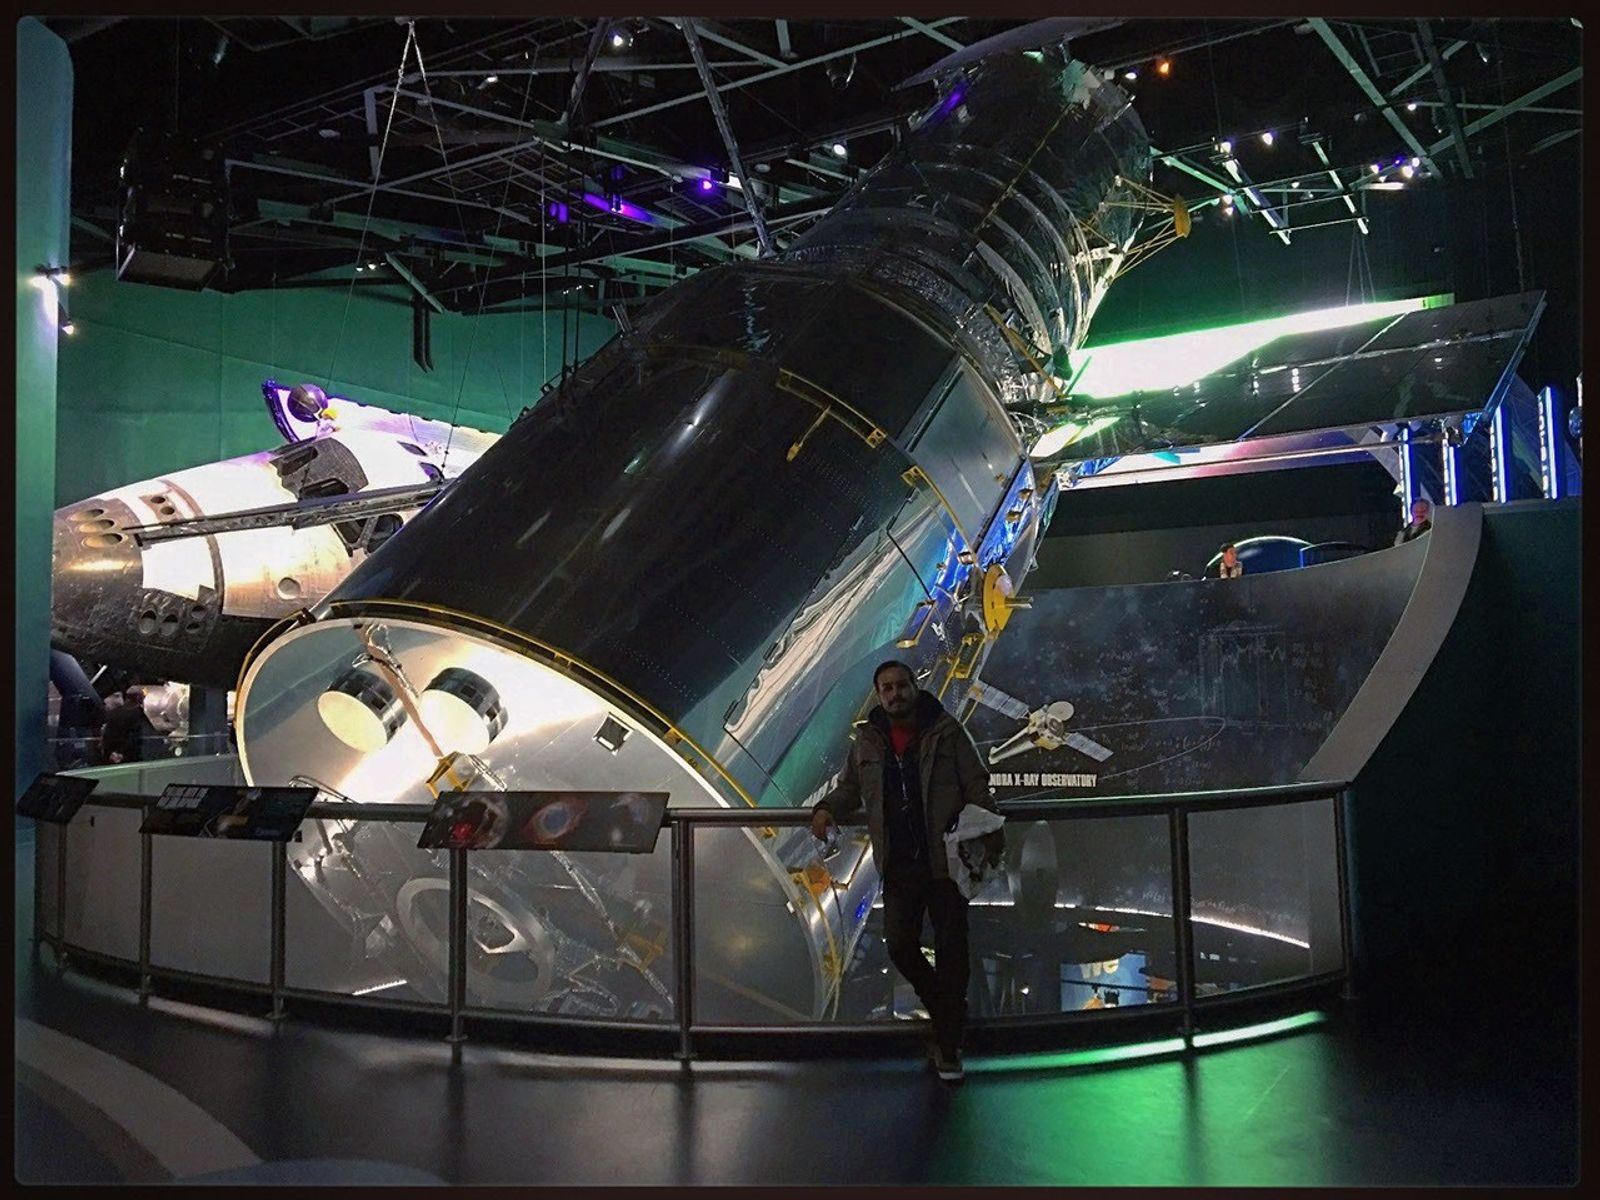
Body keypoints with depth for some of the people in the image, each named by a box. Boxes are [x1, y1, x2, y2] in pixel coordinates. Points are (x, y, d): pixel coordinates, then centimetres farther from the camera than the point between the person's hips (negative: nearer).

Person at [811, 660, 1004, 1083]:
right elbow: (850, 788, 17)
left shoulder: (946, 732, -2)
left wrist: (992, 842, -12)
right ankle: (945, 1012, 29)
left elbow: (977, 788, -2)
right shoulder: (867, 740, 7)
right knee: (901, 946, 1)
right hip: (898, 865, 3)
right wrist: (827, 809, -5)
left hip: (945, 861, -3)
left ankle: (948, 1047, 11)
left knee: (951, 952, -1)